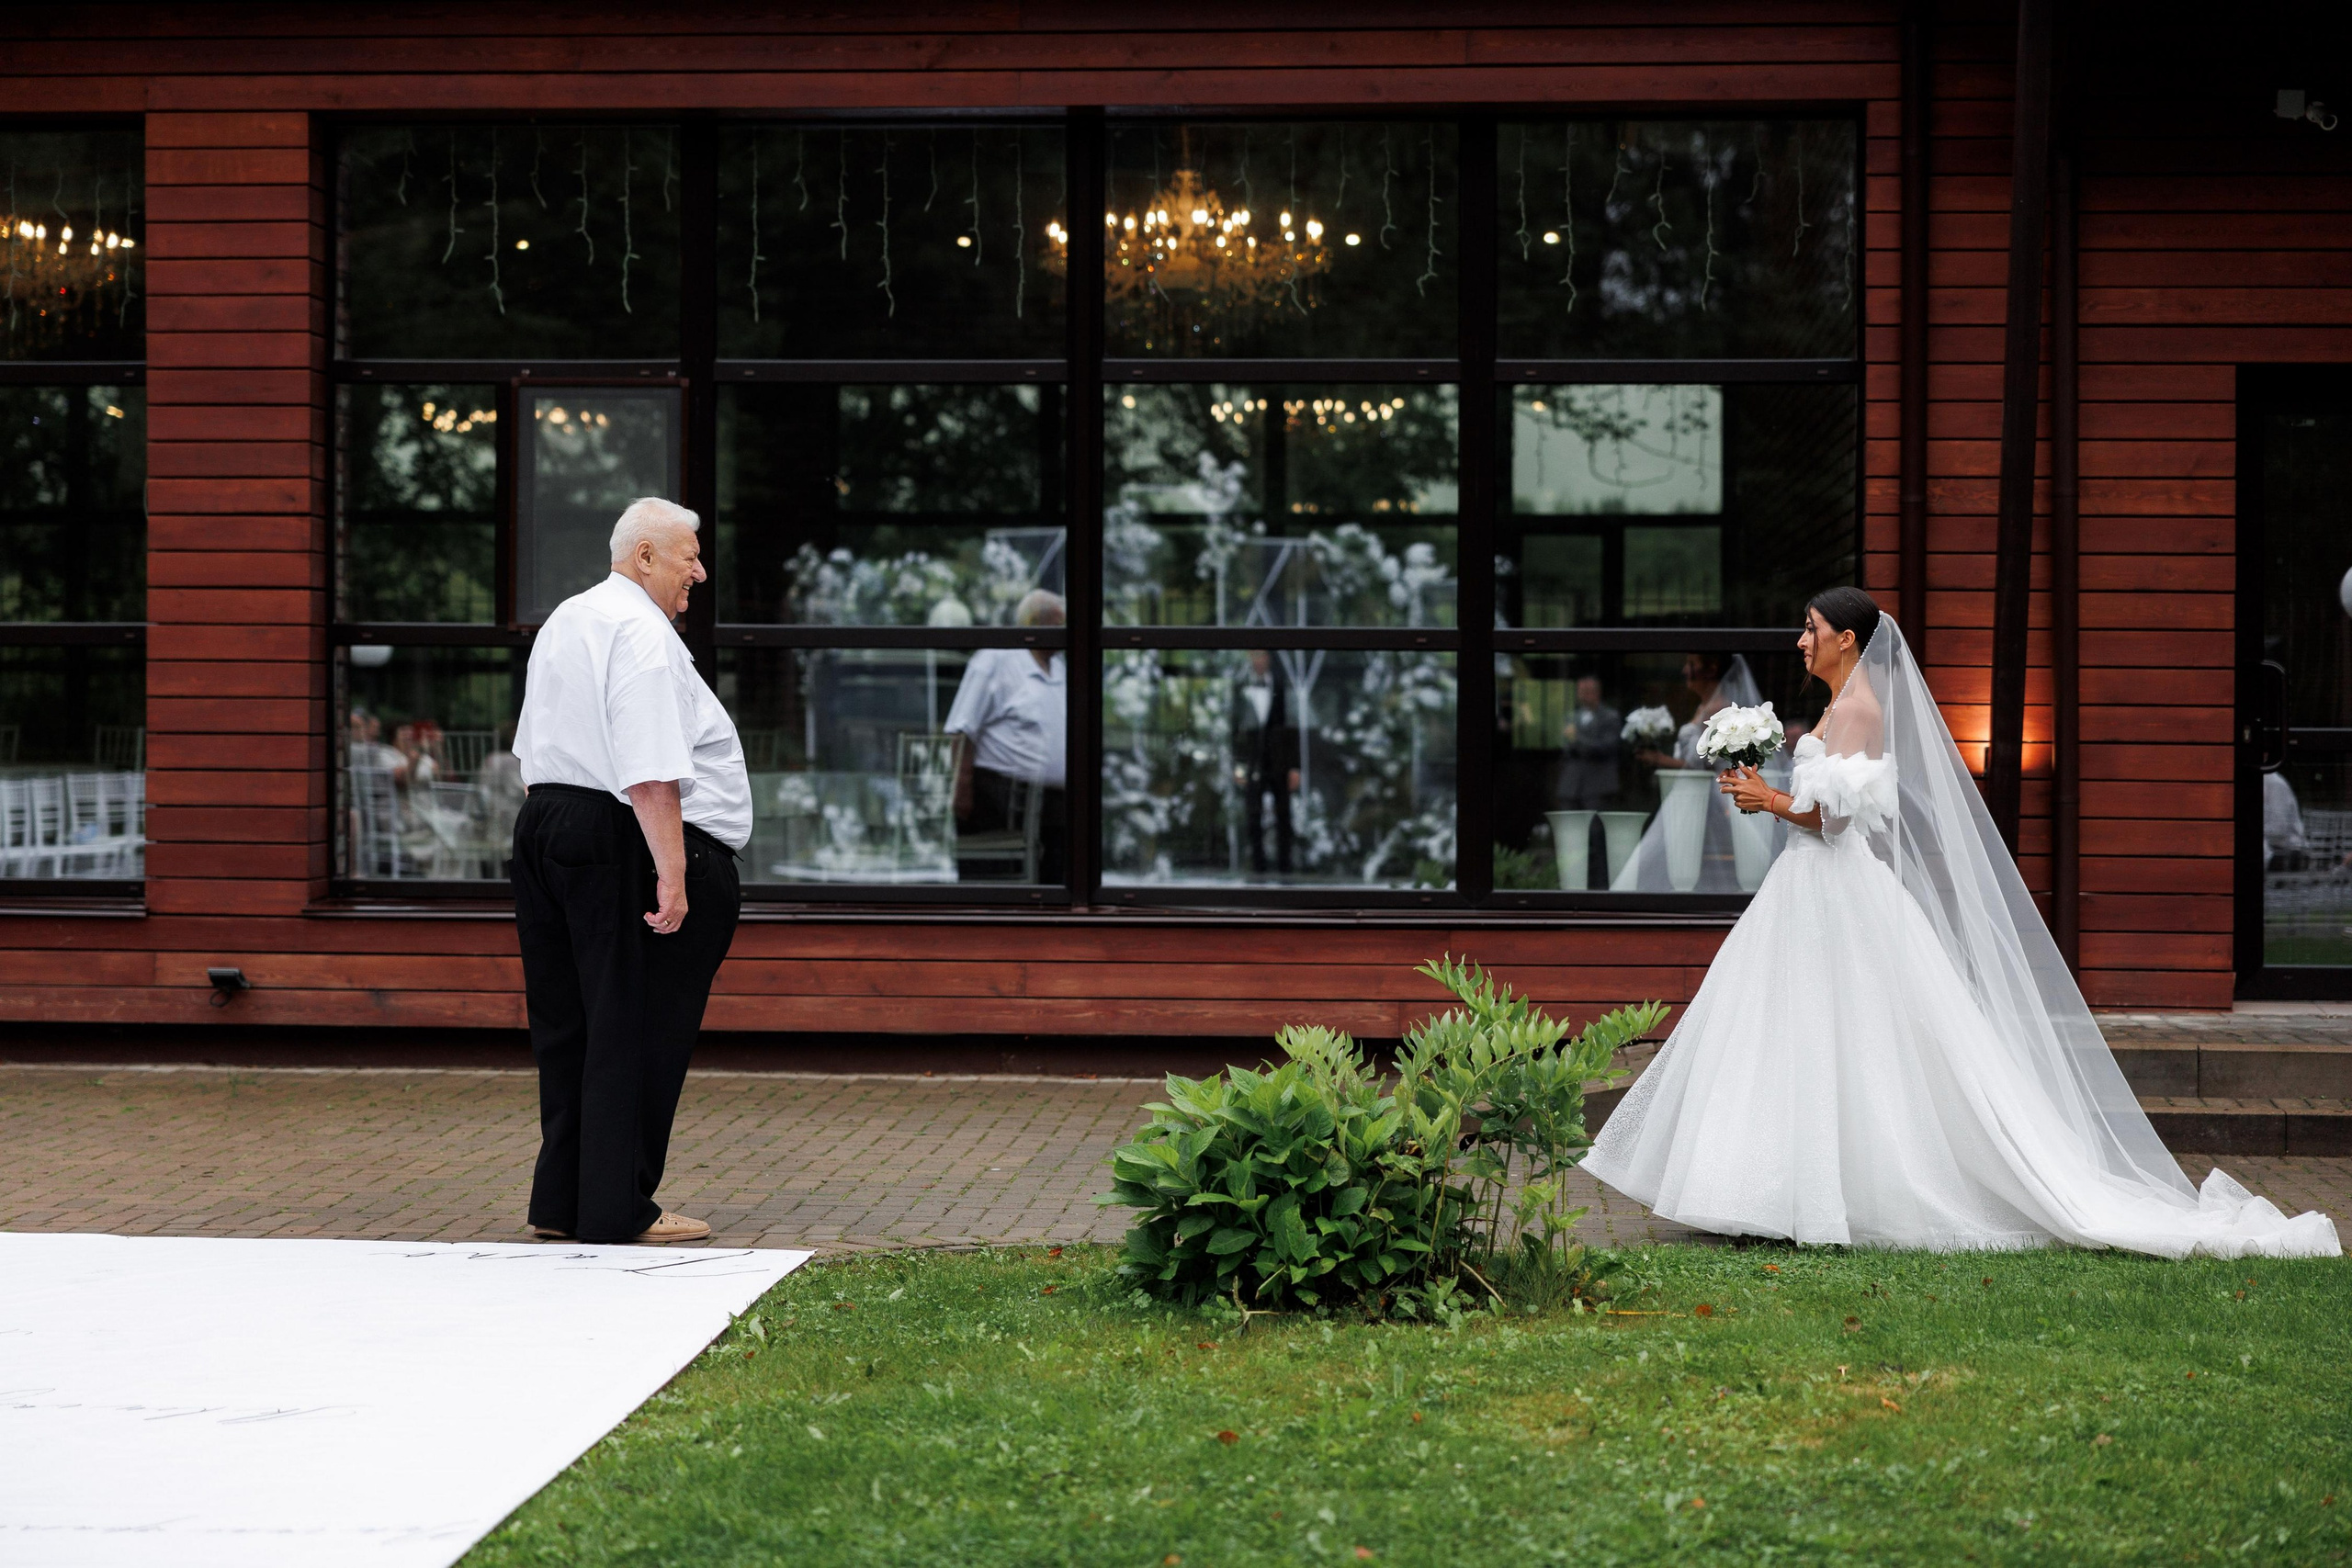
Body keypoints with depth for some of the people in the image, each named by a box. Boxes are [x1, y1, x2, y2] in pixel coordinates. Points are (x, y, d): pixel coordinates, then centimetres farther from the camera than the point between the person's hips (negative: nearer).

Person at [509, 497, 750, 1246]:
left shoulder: (563, 621, 18)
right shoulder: (642, 633, -14)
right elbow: (651, 773, -22)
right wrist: (671, 873, -24)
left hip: (542, 821, 10)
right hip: (622, 845, -10)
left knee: (566, 1027, 12)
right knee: (634, 1029, -3)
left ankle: (561, 1204, 16)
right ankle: (618, 1208, -1)